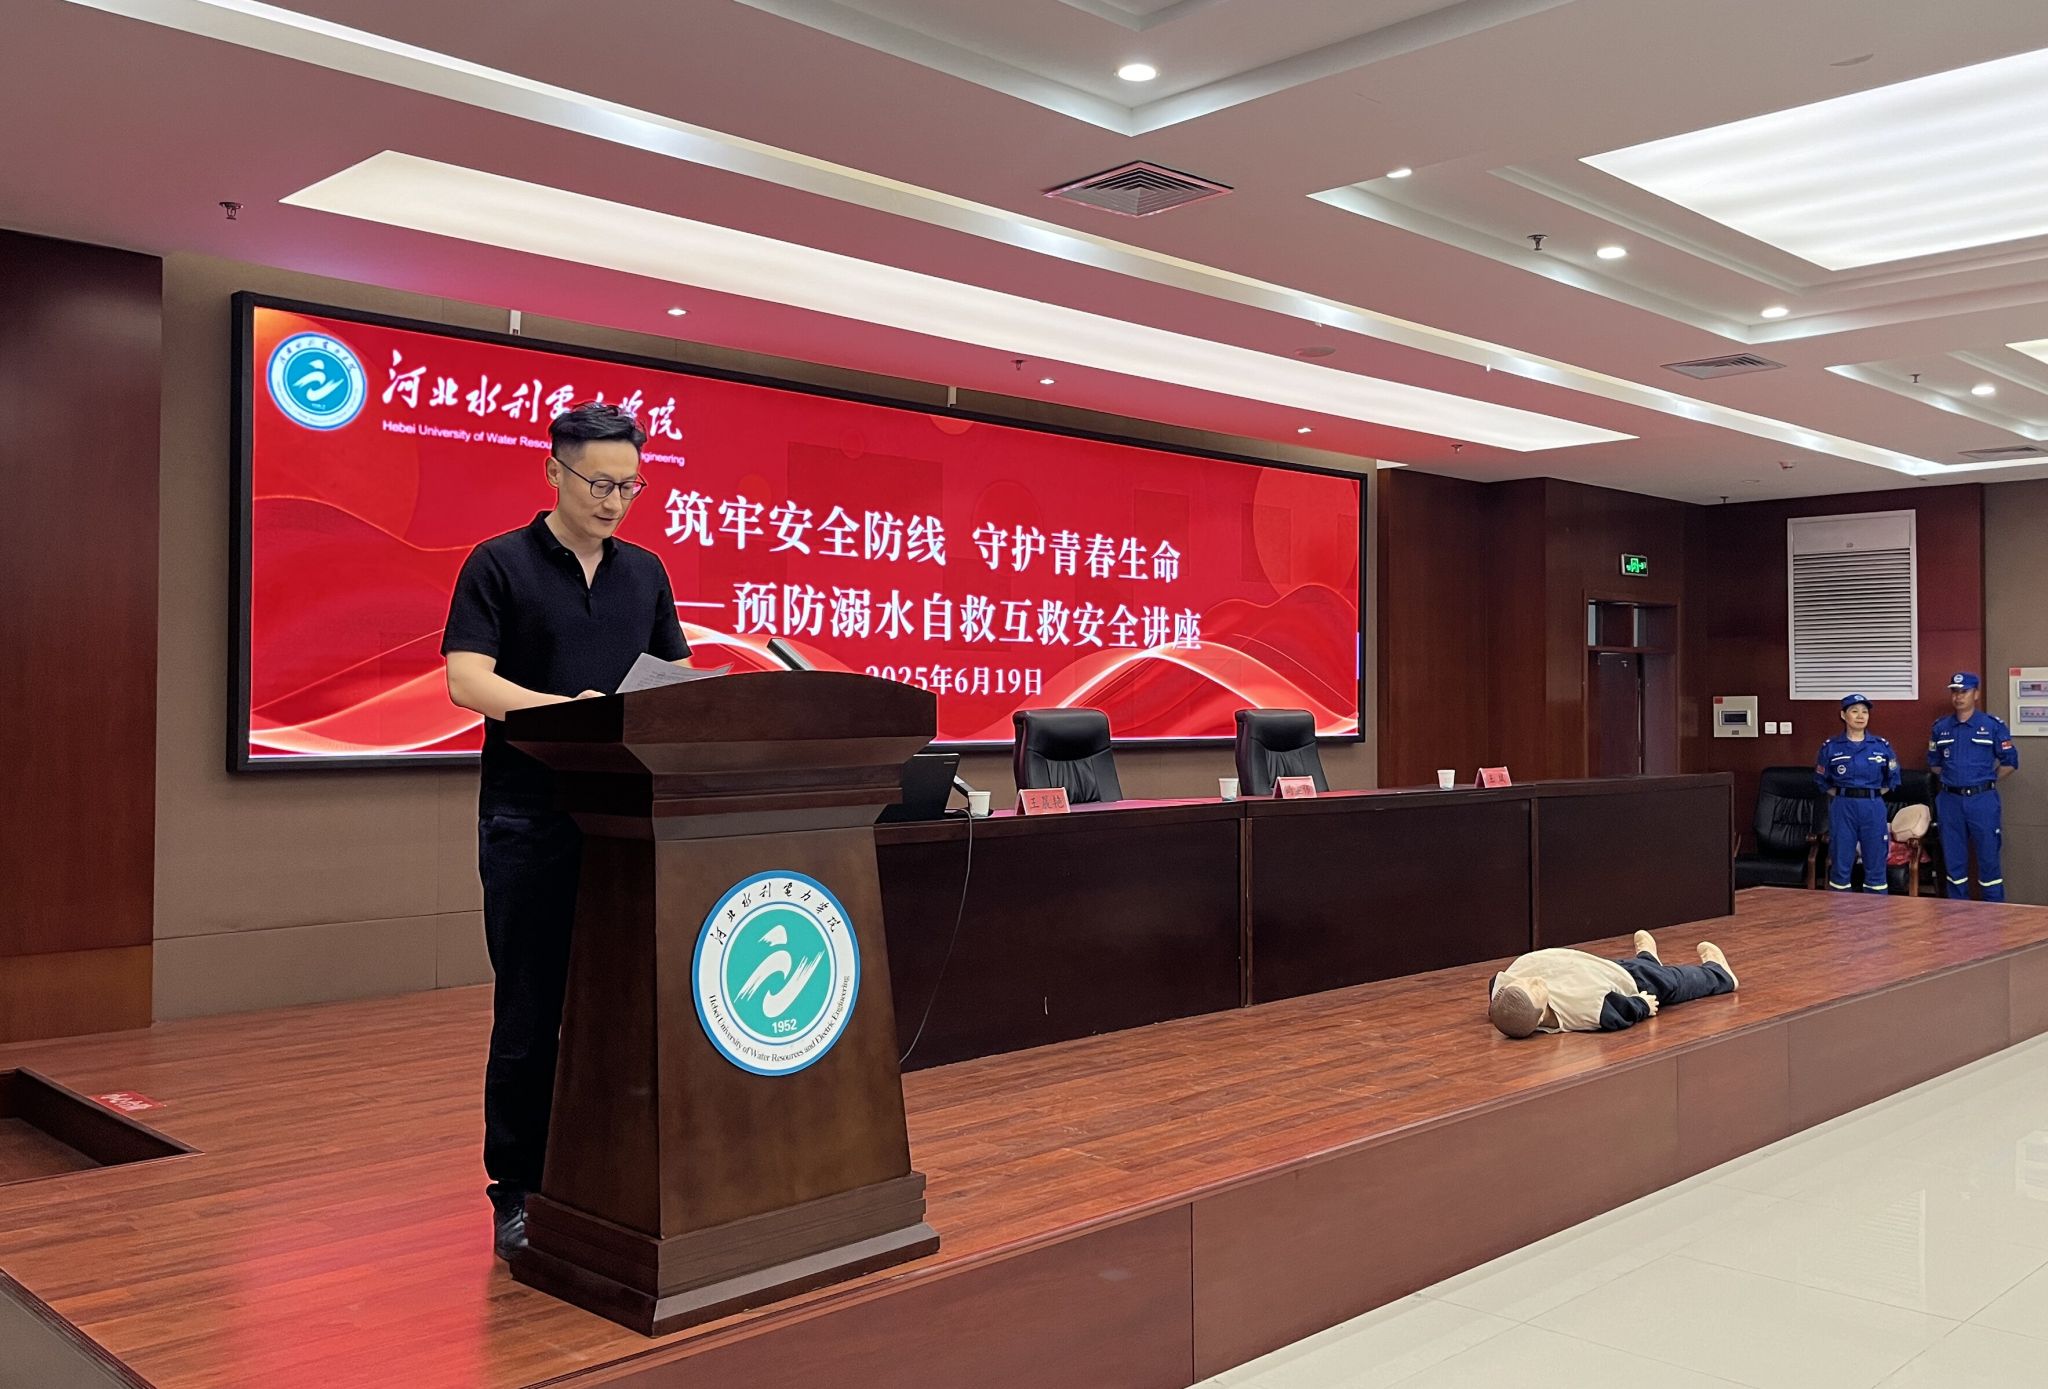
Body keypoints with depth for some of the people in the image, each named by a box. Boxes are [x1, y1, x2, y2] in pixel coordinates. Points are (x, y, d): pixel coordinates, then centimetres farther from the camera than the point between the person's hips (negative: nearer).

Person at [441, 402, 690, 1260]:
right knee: (529, 1013, 2)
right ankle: (517, 1191, 15)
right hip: (530, 819, -4)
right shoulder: (498, 564, -3)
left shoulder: (645, 573, 12)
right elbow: (466, 680, -12)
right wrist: (563, 708, -28)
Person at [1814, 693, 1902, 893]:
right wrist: (1842, 795, 2)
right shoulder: (1831, 747, 2)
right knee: (1840, 863, 2)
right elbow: (1822, 781, 10)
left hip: (1873, 808, 1)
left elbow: (1894, 779, 13)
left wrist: (1872, 794, 7)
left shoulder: (1881, 746, 5)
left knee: (1876, 865, 3)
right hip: (1842, 809, -1)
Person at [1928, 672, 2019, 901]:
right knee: (1953, 858, 9)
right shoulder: (1940, 727, 8)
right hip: (1950, 800, 4)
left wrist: (1987, 780, 1)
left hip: (1982, 799, -3)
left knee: (1988, 857, -1)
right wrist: (1952, 779, 7)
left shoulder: (1993, 725, -2)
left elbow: (2010, 763, 2)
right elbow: (1934, 764, 18)